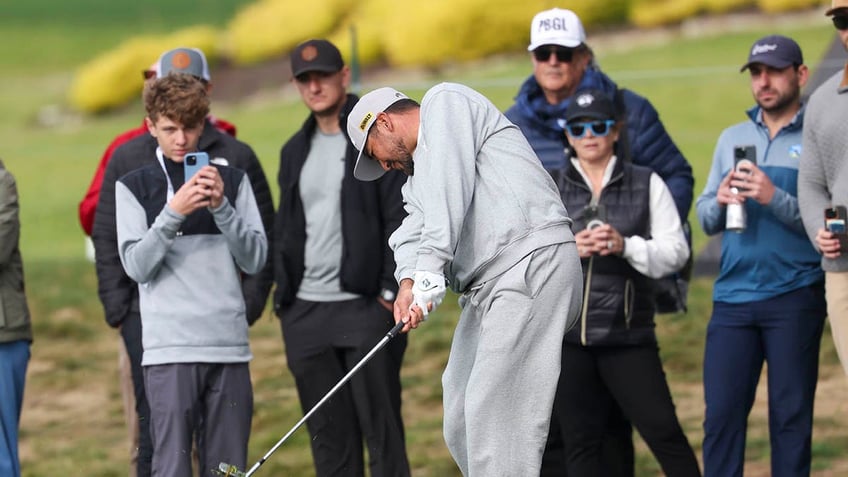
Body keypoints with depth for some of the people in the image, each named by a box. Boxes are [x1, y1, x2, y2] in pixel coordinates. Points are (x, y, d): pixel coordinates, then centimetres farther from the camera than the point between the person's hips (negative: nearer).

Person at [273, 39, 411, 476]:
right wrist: (282, 296, 10)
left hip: (366, 305, -6)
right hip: (304, 310, 6)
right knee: (328, 437, 6)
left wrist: (393, 292, -13)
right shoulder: (295, 150, 17)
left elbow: (401, 219, -7)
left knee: (381, 431, -5)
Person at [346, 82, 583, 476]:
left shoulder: (444, 102, 5)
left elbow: (451, 179, -11)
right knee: (462, 425, 8)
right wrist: (408, 282, -11)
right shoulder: (417, 177, 31)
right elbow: (414, 232, 12)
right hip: (487, 288, 10)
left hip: (532, 261, -10)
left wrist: (430, 268, -19)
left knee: (495, 413, -17)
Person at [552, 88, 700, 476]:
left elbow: (676, 251, 1)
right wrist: (567, 249, -12)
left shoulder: (646, 184, 6)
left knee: (663, 430, -7)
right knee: (580, 442, 5)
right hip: (565, 333, 2)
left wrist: (625, 245, -14)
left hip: (628, 333, -2)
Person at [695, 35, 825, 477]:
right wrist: (719, 202, -8)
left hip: (794, 297, -4)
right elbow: (705, 219, 14)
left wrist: (774, 198, -20)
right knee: (721, 412, -1)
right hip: (733, 295, 4)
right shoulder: (732, 138, 16)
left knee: (791, 415, 0)